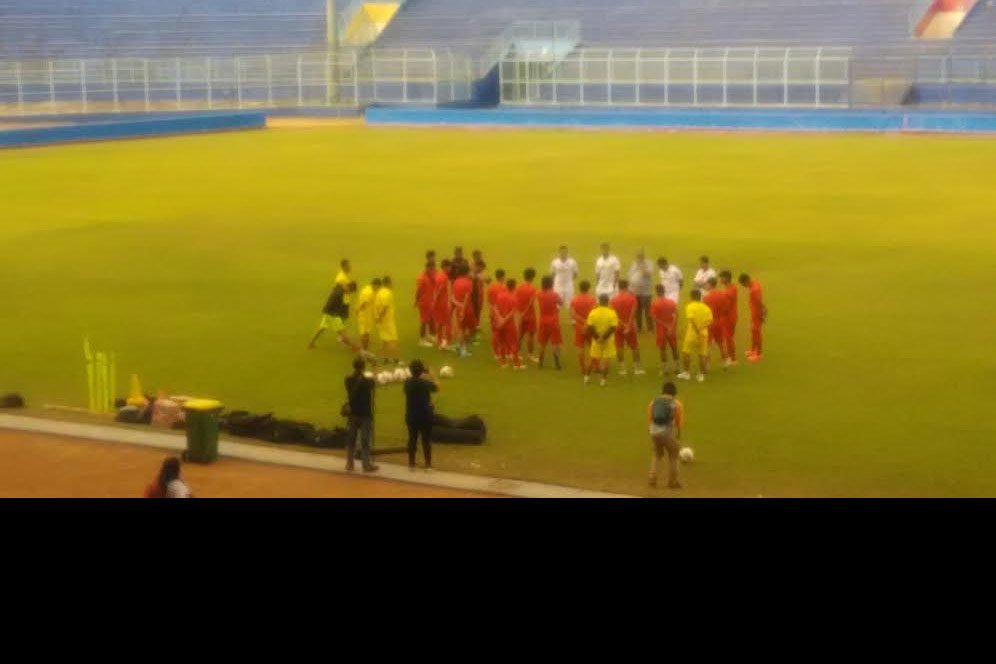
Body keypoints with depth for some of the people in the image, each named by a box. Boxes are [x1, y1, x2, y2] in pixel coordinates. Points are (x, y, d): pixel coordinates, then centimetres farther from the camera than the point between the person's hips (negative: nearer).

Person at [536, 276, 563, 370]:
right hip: (553, 321, -4)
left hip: (543, 321, 4)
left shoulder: (539, 295, -2)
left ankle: (541, 363, 19)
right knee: (556, 343, 1)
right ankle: (557, 364, -4)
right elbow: (561, 303, 2)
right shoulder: (554, 294, -15)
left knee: (542, 343, 15)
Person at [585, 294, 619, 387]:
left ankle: (587, 376, 22)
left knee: (594, 359, 17)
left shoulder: (593, 312, -7)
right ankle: (604, 379, 4)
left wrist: (597, 337, -6)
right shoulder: (612, 313, -11)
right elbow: (613, 328, -17)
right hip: (608, 341, -2)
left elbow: (590, 327, -10)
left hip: (596, 340, 2)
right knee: (606, 360, 5)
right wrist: (604, 337, -13)